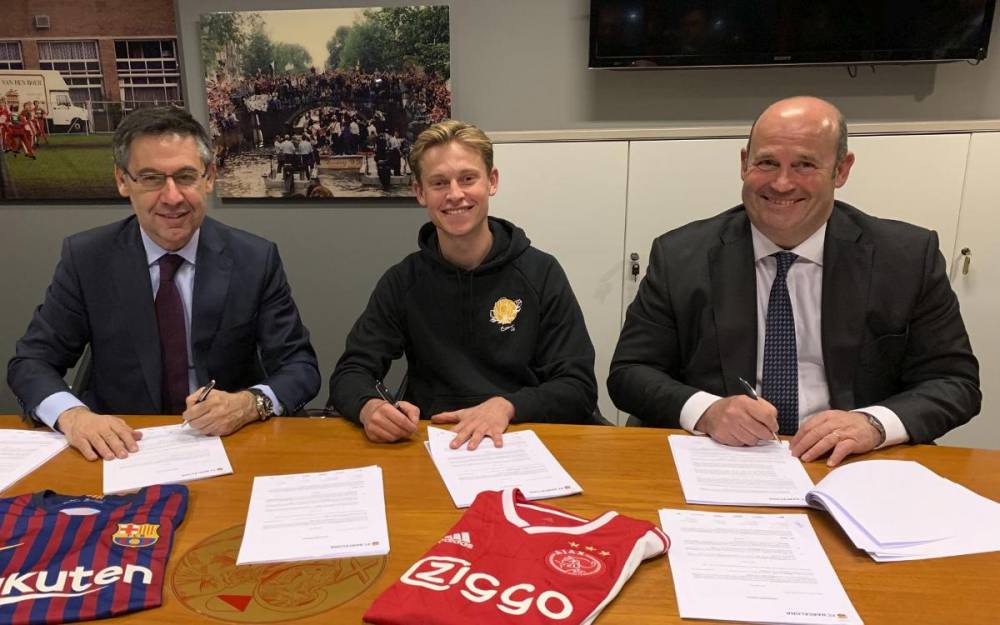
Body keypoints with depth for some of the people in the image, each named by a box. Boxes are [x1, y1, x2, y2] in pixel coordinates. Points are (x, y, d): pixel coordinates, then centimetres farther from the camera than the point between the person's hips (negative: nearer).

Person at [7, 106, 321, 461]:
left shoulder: (255, 260, -7)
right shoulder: (86, 258, -3)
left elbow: (301, 367, -6)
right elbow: (31, 361, 0)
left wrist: (249, 404, -26)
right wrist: (71, 414, -21)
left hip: (229, 445, -1)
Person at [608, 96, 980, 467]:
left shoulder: (909, 256, 2)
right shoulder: (680, 256, 0)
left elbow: (956, 381, 4)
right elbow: (629, 373, -1)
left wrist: (873, 423, -16)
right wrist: (706, 411, -20)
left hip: (842, 469, 2)